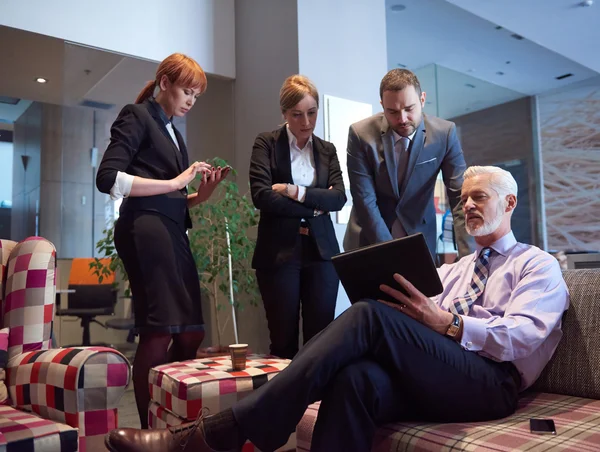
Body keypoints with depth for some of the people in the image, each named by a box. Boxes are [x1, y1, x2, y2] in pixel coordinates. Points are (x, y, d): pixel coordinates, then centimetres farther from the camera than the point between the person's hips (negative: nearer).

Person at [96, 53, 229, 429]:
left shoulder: (173, 132, 23)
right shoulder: (137, 116, 0)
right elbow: (108, 179, -13)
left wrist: (204, 192, 4)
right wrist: (175, 182, -13)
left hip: (173, 233, 9)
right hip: (145, 230, -8)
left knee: (191, 334, 6)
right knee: (159, 333, -9)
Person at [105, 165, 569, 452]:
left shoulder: (538, 265, 12)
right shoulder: (455, 268, 28)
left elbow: (523, 337, -8)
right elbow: (416, 327, 15)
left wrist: (446, 322, -19)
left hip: (491, 383, -4)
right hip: (432, 379, 5)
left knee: (370, 315, -29)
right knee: (358, 378, -32)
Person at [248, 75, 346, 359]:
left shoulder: (327, 150, 13)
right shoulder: (266, 144, 2)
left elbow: (339, 197, 0)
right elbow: (261, 196, -11)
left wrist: (297, 192, -12)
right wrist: (315, 205, -7)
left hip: (321, 251, 3)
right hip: (279, 251, -3)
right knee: (284, 340, 2)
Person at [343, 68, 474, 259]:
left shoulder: (445, 133, -12)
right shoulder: (361, 134, -16)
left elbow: (460, 195, -15)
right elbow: (365, 201, -17)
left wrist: (468, 257, -25)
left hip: (419, 238, 1)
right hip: (369, 240, 0)